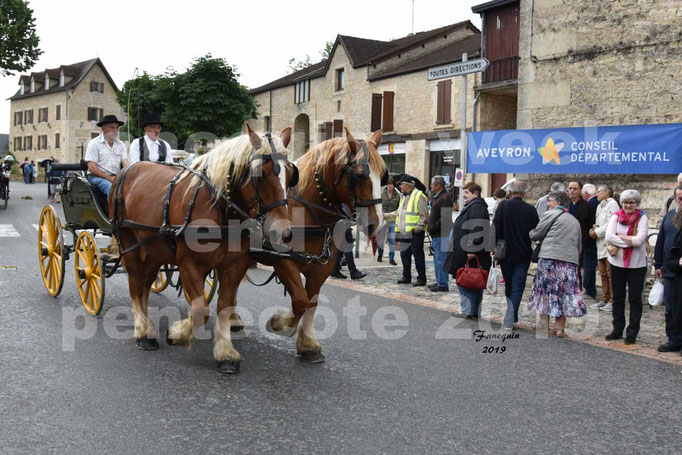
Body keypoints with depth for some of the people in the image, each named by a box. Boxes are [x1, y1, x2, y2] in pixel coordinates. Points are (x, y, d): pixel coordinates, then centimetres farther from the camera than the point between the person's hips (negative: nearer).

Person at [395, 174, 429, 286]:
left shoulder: (418, 196, -10)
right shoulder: (404, 197, 19)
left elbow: (425, 215, -14)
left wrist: (418, 227, -19)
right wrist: (396, 226, 16)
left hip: (415, 232, -9)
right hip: (404, 232, 9)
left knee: (418, 255, -4)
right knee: (404, 255, 13)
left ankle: (421, 278, 3)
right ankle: (406, 277, 24)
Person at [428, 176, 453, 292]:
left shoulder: (445, 198, -15)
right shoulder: (436, 197, 18)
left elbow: (445, 219, -22)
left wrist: (433, 228, -17)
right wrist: (430, 228, 14)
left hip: (442, 235, -11)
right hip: (436, 235, 11)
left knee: (441, 259, -8)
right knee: (437, 259, 15)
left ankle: (443, 284, -5)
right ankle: (439, 282, 23)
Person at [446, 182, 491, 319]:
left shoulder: (477, 207, -15)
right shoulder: (470, 207, 19)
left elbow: (477, 230, -24)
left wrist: (472, 250, -27)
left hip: (471, 255, -11)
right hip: (465, 253, 11)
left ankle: (468, 311, -2)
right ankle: (474, 312, 16)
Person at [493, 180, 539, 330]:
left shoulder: (503, 205, -7)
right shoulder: (531, 210, -5)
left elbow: (495, 228, -8)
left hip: (506, 253, 1)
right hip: (523, 254, 0)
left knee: (509, 285, 16)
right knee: (517, 286, 3)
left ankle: (512, 316, 27)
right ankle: (510, 319, -5)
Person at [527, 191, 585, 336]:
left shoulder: (550, 215, 0)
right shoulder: (575, 221, 20)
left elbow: (535, 235, 4)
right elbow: (579, 245, 23)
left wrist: (529, 233, 24)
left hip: (550, 257, -5)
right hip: (570, 260, 5)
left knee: (544, 289, 8)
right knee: (564, 293, 5)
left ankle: (544, 323, 11)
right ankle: (559, 327, 4)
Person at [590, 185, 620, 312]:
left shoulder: (612, 204, -6)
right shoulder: (599, 206, 21)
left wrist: (597, 232, -9)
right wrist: (594, 229, 4)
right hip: (601, 244, 9)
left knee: (610, 273, -8)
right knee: (603, 274, 11)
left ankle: (613, 301, -4)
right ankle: (605, 300, 17)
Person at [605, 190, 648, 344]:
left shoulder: (642, 218, -6)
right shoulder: (616, 216, 0)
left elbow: (639, 240, -19)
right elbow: (608, 237, -13)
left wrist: (619, 236, -14)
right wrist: (629, 242, -16)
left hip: (637, 264, -3)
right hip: (617, 262, 3)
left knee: (635, 299, 4)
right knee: (618, 298, 12)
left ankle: (632, 332, 12)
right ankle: (617, 330, 23)